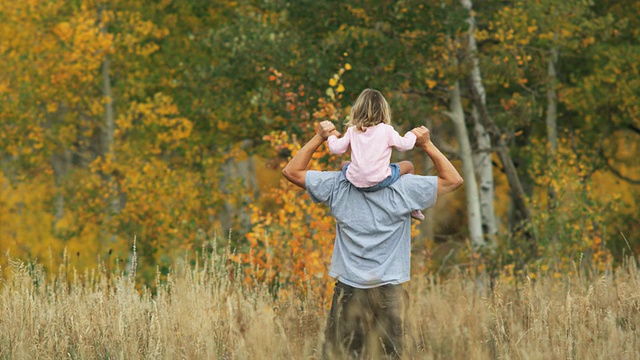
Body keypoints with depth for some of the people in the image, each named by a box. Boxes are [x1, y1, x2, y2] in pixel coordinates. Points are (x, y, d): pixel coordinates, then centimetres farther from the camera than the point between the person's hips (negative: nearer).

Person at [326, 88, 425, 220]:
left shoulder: (352, 131, 4)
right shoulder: (386, 130, -5)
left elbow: (336, 148, 6)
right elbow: (405, 144, 1)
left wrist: (332, 137, 28)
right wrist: (412, 134, 23)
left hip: (355, 180, 3)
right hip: (380, 181, -3)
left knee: (344, 166, 37)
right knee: (408, 166, 20)